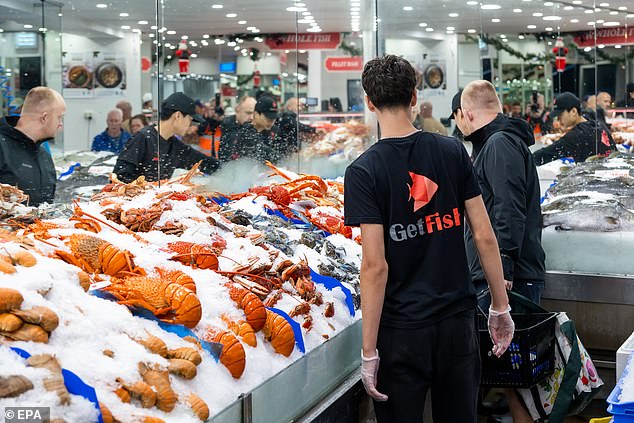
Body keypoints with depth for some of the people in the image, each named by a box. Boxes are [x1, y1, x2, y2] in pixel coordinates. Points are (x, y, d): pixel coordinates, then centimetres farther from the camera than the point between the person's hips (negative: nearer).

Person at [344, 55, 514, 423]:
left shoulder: (364, 172, -12)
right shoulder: (453, 151, -1)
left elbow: (375, 266, -16)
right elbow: (485, 236, -1)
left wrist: (369, 352, -11)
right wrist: (500, 308, 10)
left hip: (402, 331, -3)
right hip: (458, 320, 4)